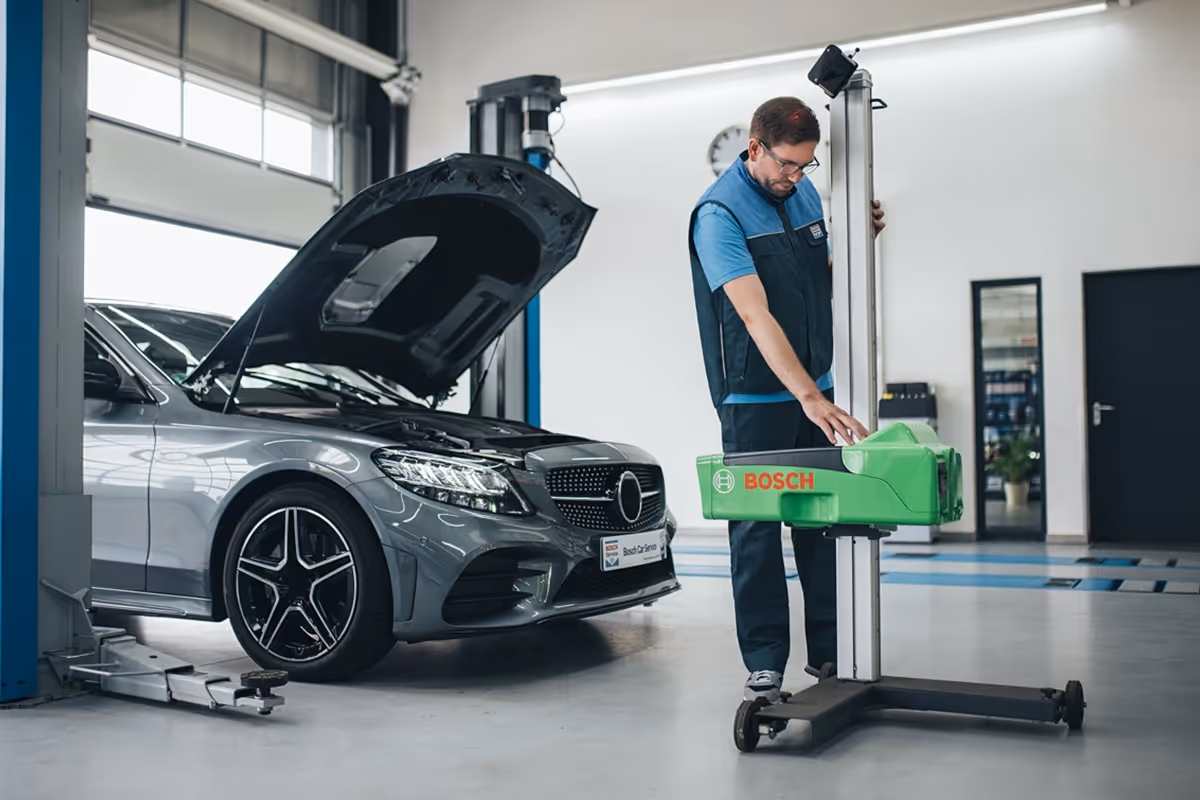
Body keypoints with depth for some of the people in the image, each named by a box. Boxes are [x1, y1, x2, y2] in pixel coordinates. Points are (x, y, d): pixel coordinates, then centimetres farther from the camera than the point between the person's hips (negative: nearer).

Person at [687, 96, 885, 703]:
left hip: (814, 388, 7)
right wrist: (809, 397, -36)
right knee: (758, 528, 0)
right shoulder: (719, 214, -17)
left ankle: (830, 652, 22)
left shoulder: (804, 193, 7)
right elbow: (755, 315, -28)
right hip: (754, 398, -7)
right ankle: (764, 663, 10)